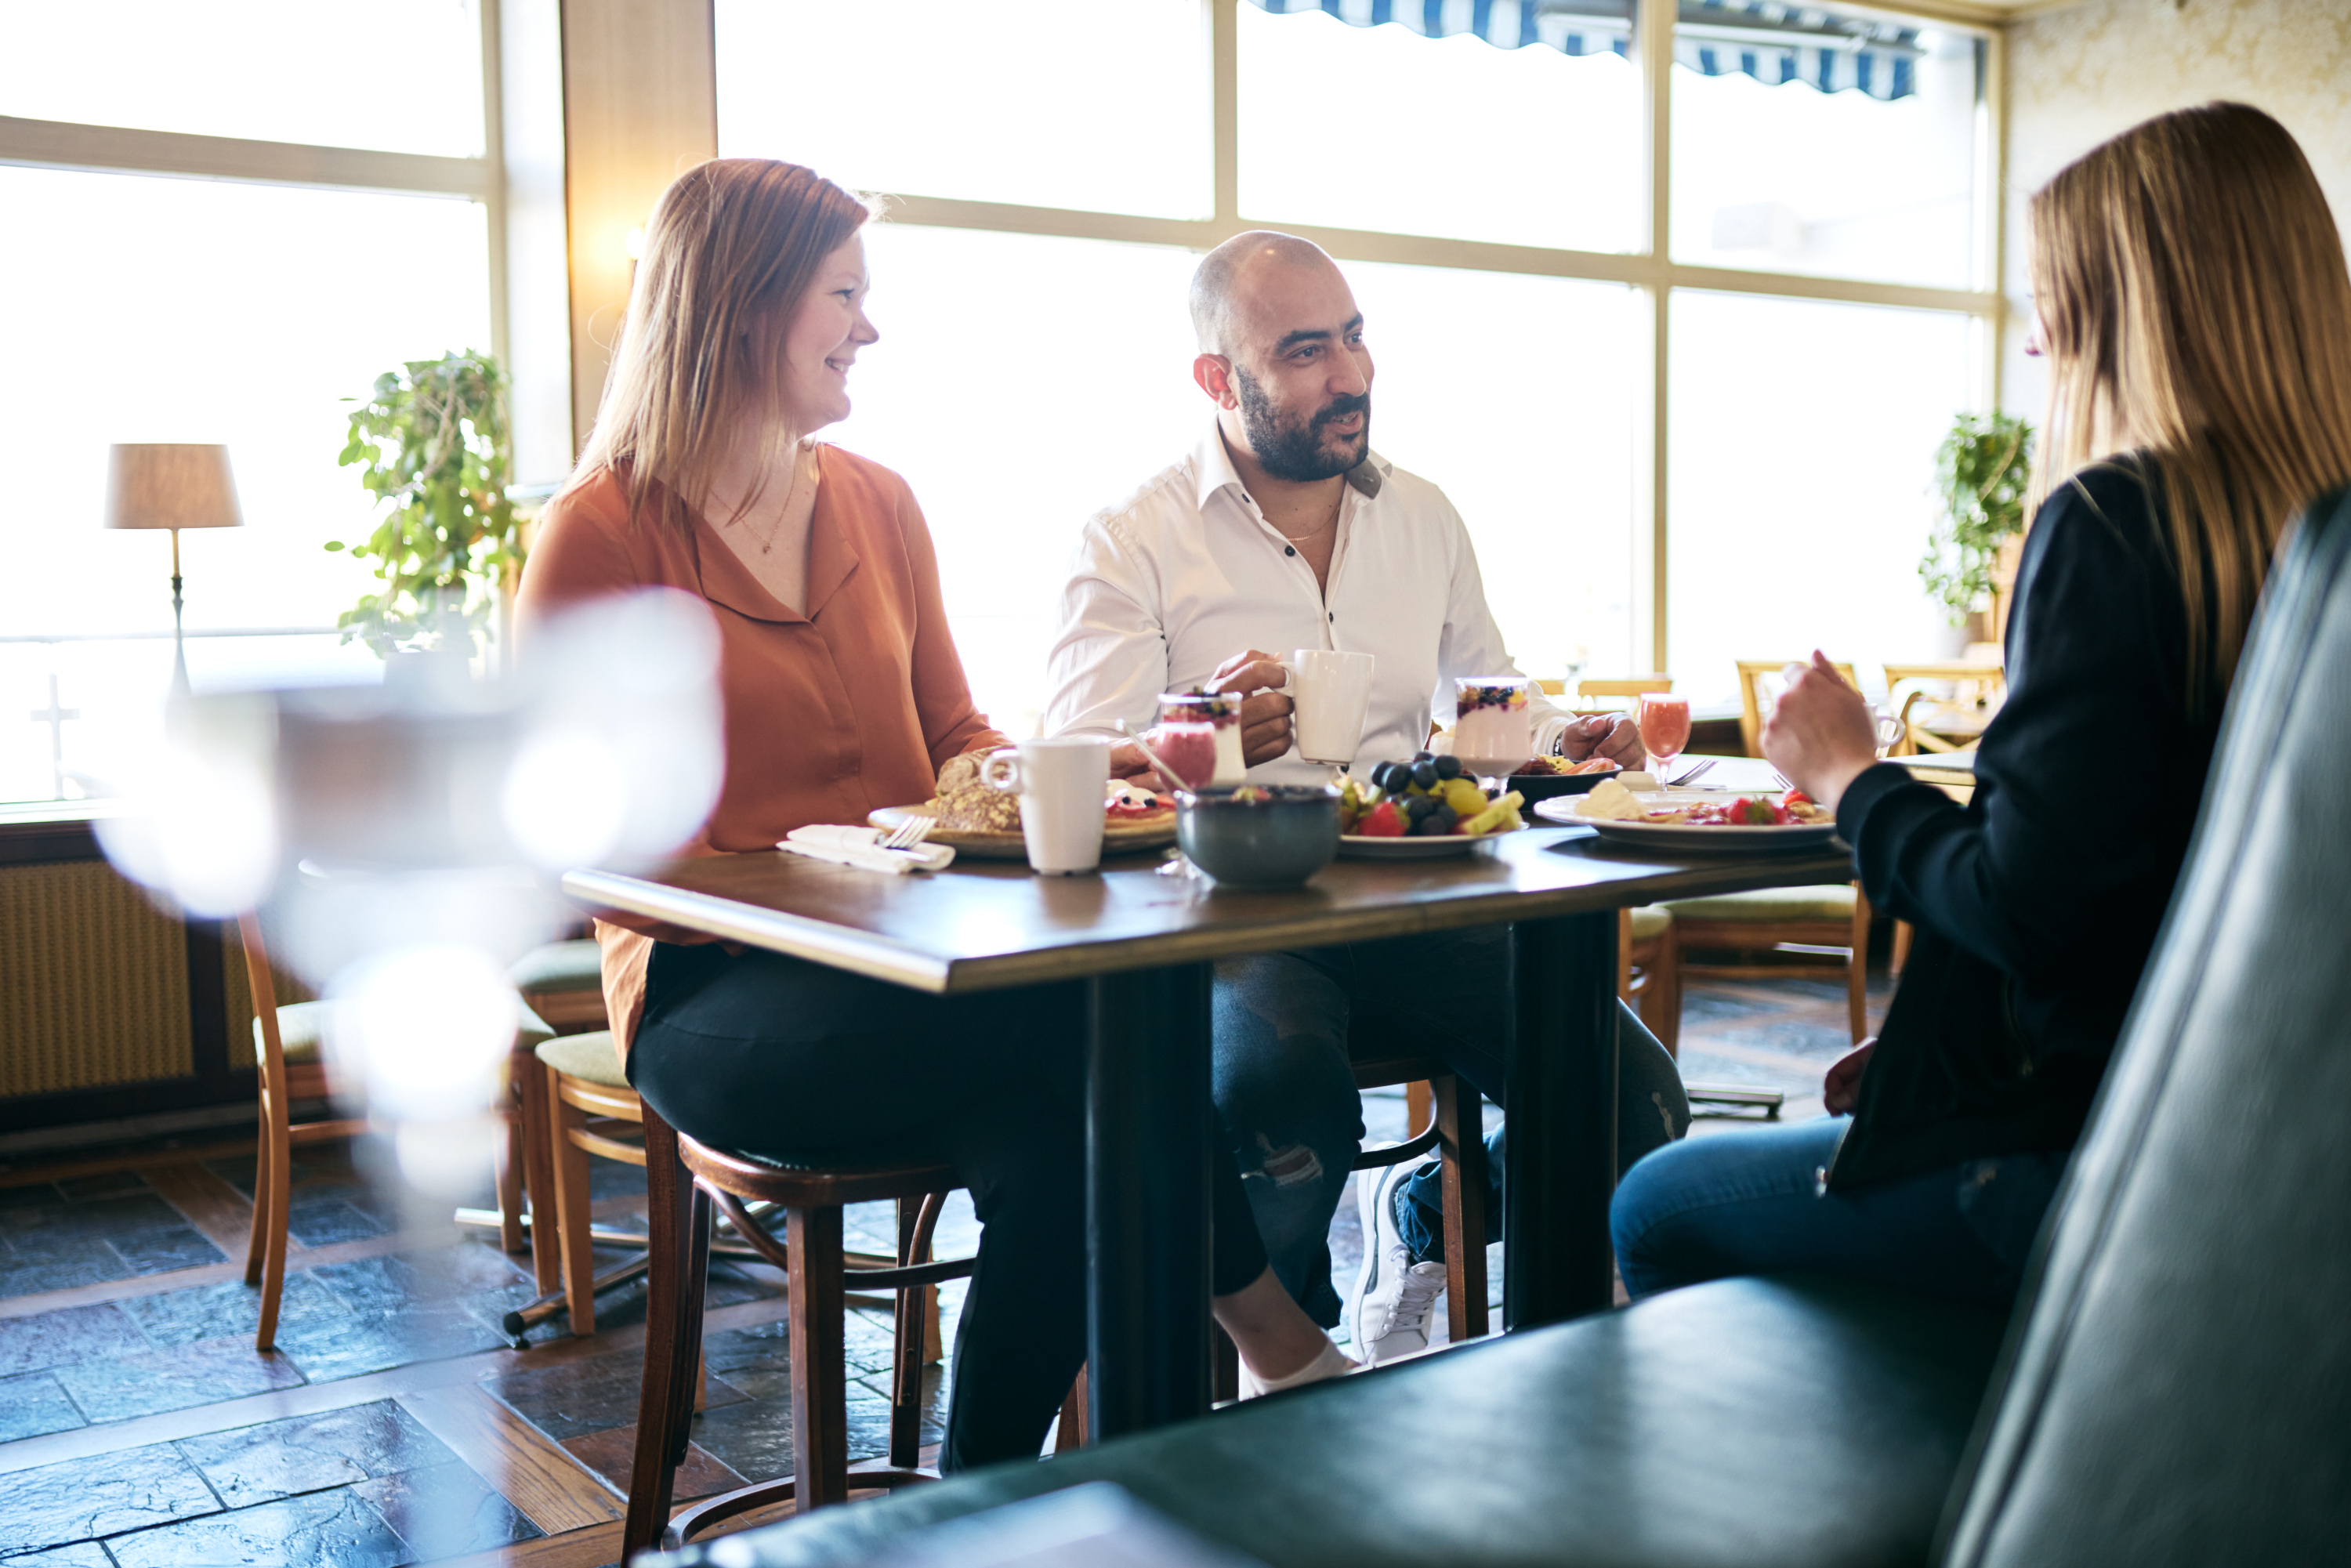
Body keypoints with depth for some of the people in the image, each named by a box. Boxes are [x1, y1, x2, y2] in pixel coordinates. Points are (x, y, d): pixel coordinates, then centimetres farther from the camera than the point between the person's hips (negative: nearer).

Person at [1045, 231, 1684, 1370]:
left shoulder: (1425, 517, 16)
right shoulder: (1133, 541, -1)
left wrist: (1566, 740, 4)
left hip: (1418, 913, 5)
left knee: (1637, 1097, -17)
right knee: (1283, 1087, -38)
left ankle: (1424, 1218, 15)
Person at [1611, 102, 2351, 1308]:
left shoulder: (2112, 523, -20)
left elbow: (2031, 905, -24)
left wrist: (1849, 777, -5)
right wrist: (1914, 1045, 15)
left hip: (2097, 1155, -9)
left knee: (1657, 1212, 10)